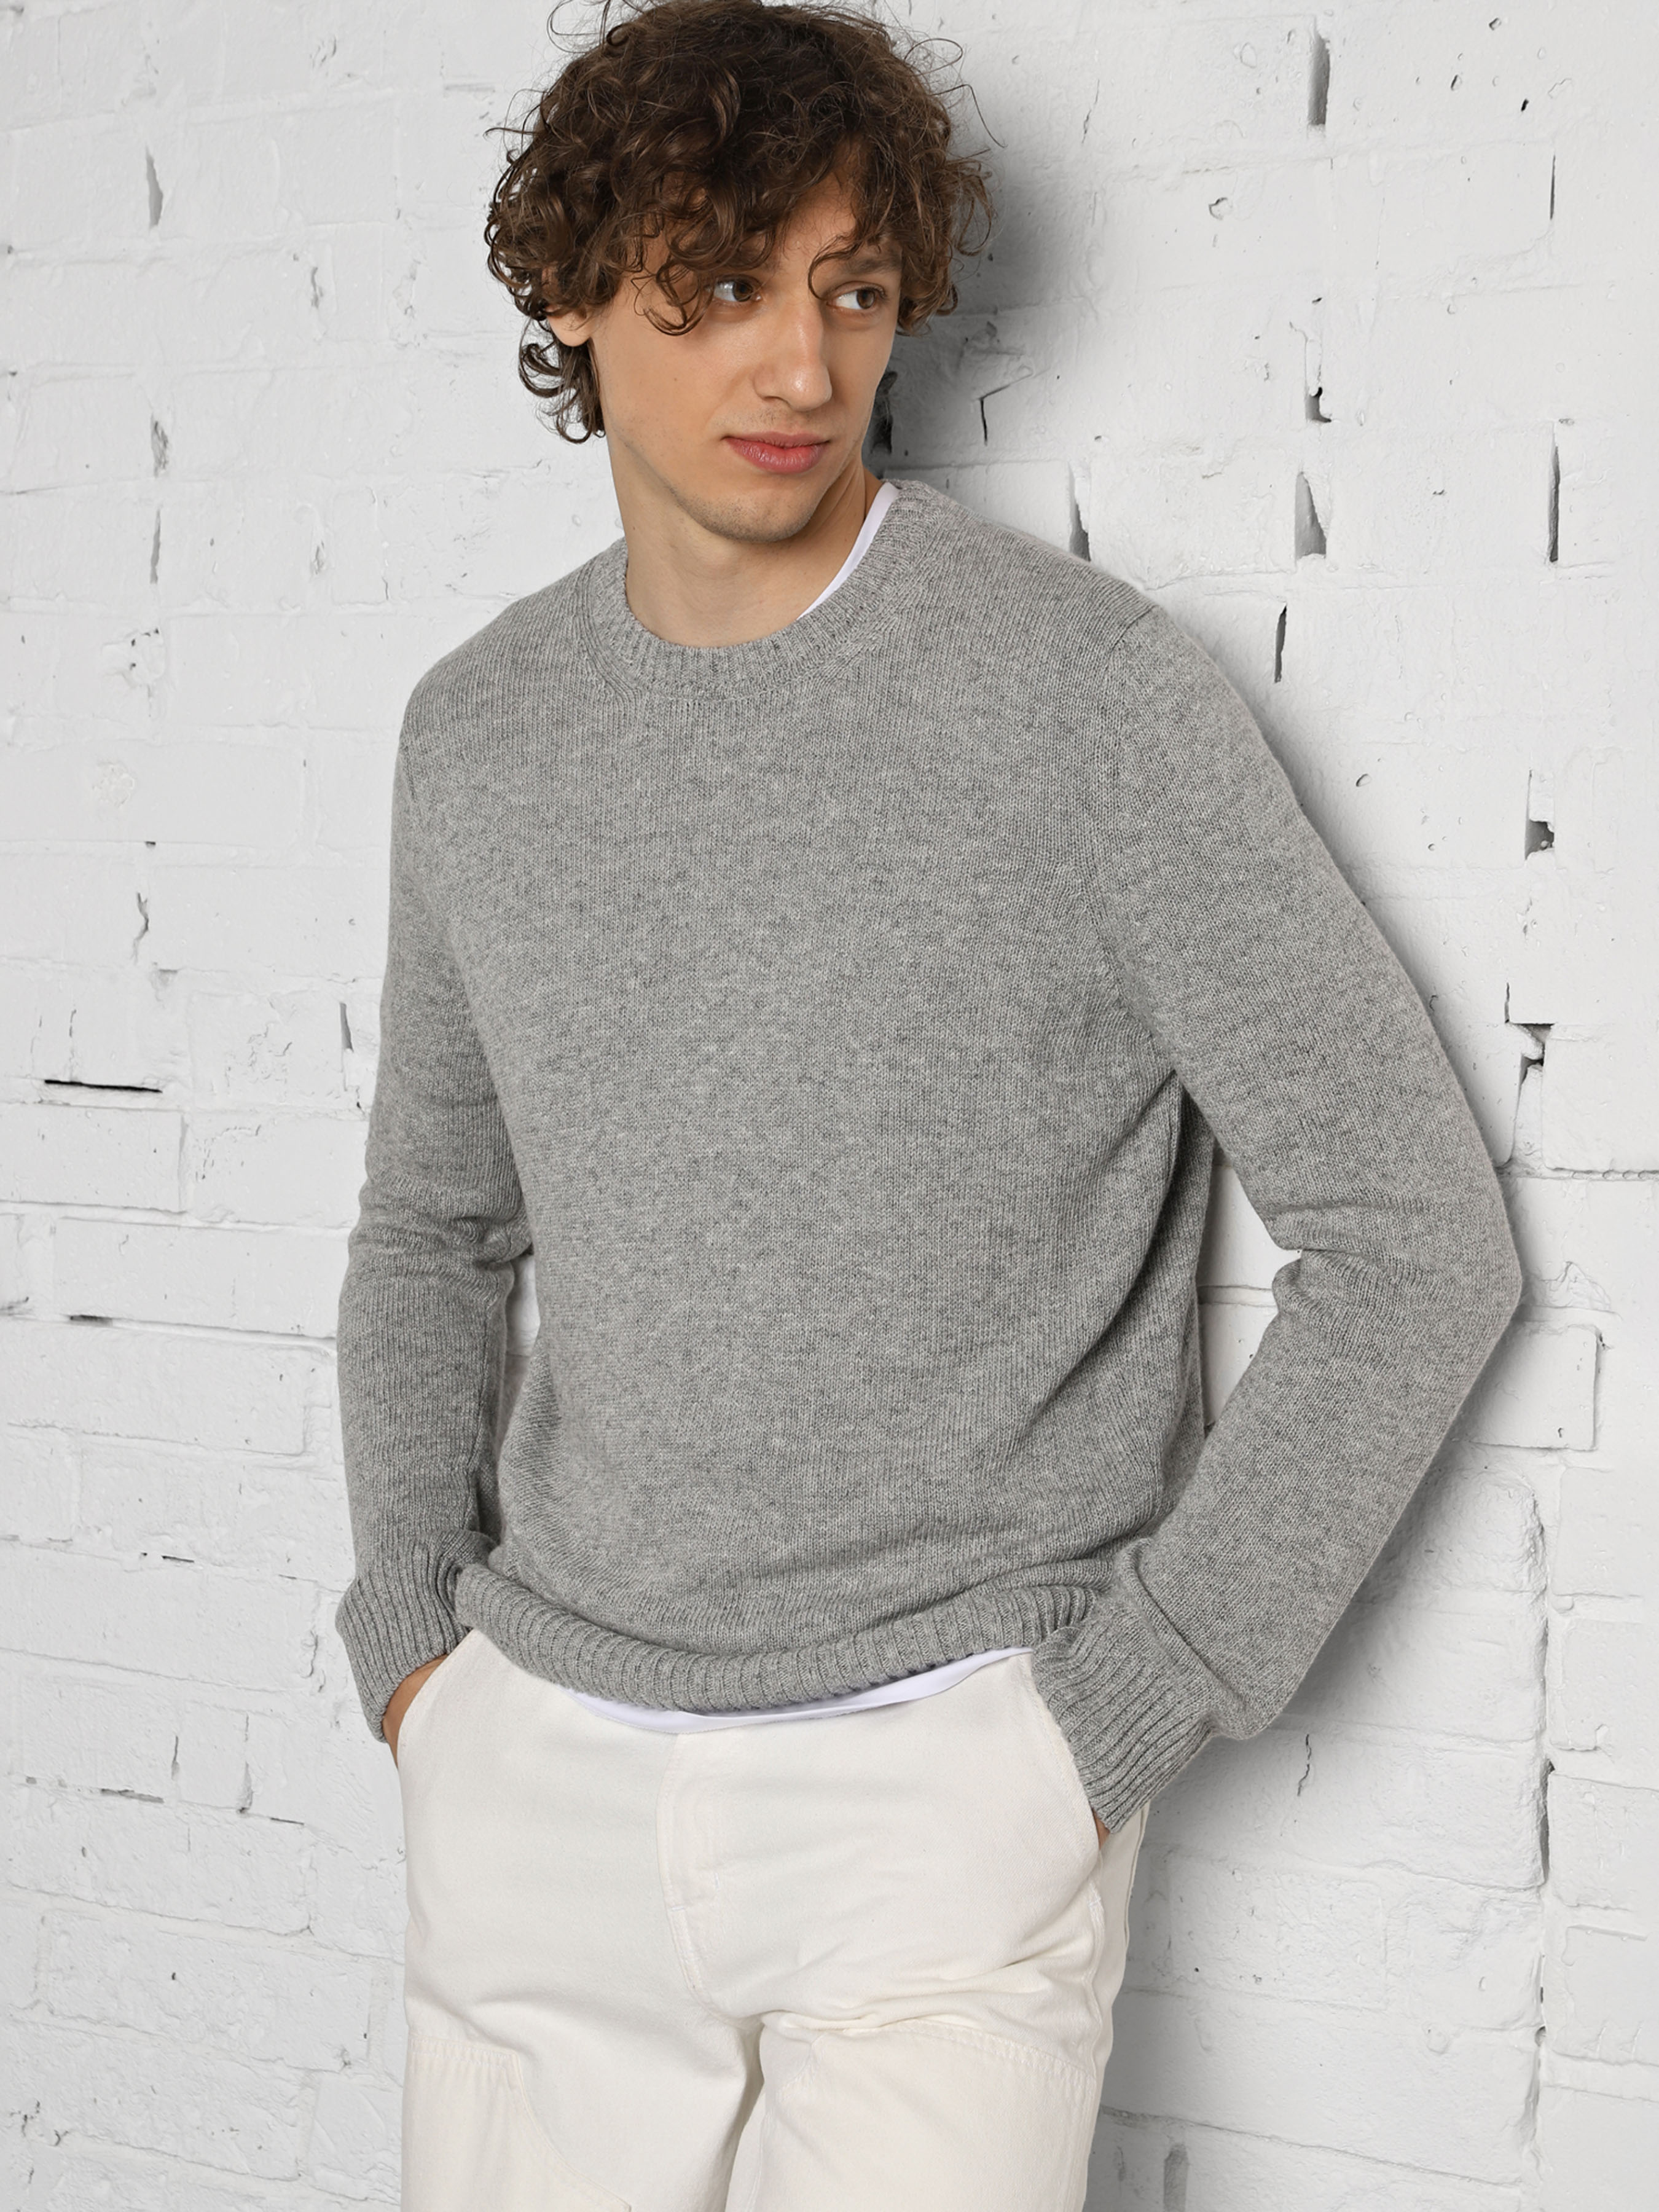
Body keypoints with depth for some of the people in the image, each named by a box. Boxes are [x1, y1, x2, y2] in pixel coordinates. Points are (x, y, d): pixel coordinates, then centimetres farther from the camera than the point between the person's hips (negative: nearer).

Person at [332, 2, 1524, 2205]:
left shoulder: (1089, 689, -11)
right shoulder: (481, 729, 5)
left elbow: (1415, 1238, -9)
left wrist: (1124, 1709, -11)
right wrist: (411, 1627, 6)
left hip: (941, 1783, -4)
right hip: (540, 1775, 5)